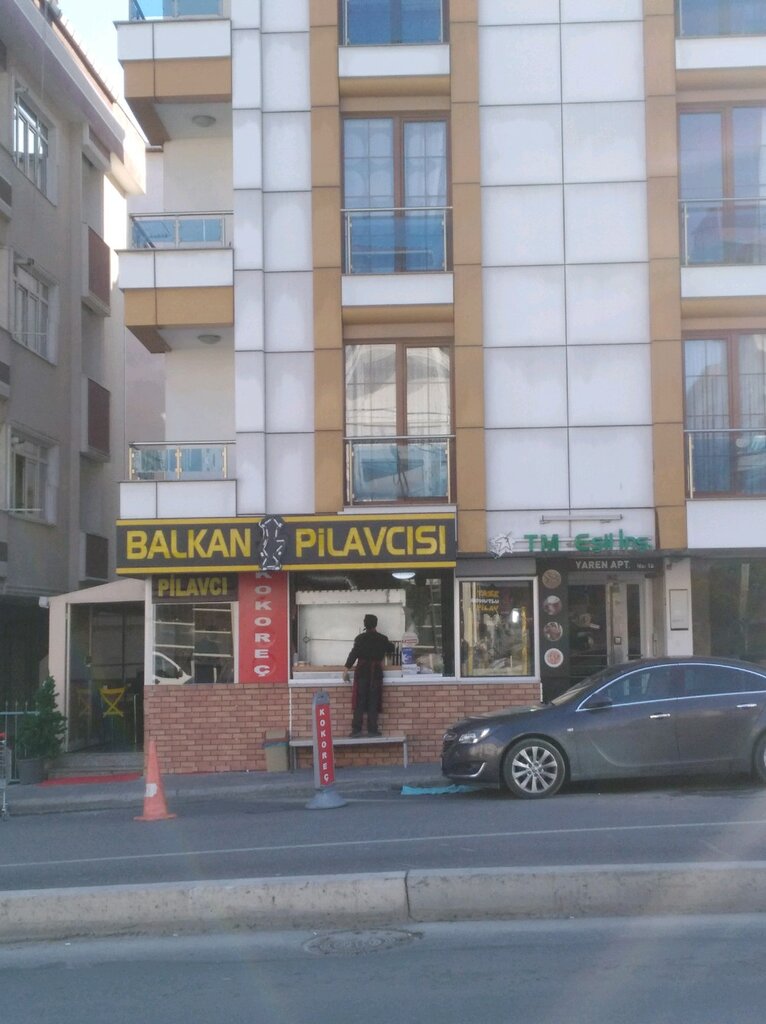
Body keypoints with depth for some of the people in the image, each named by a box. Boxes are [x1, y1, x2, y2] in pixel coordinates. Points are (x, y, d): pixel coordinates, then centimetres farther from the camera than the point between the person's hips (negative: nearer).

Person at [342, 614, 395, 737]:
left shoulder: (360, 638, -3)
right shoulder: (382, 639, 4)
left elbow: (354, 654, -10)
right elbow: (391, 649, 22)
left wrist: (346, 669, -9)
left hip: (362, 671, -1)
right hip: (376, 672, 1)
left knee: (359, 701, 1)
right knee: (373, 702, 4)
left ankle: (356, 729, -3)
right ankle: (372, 730, 1)